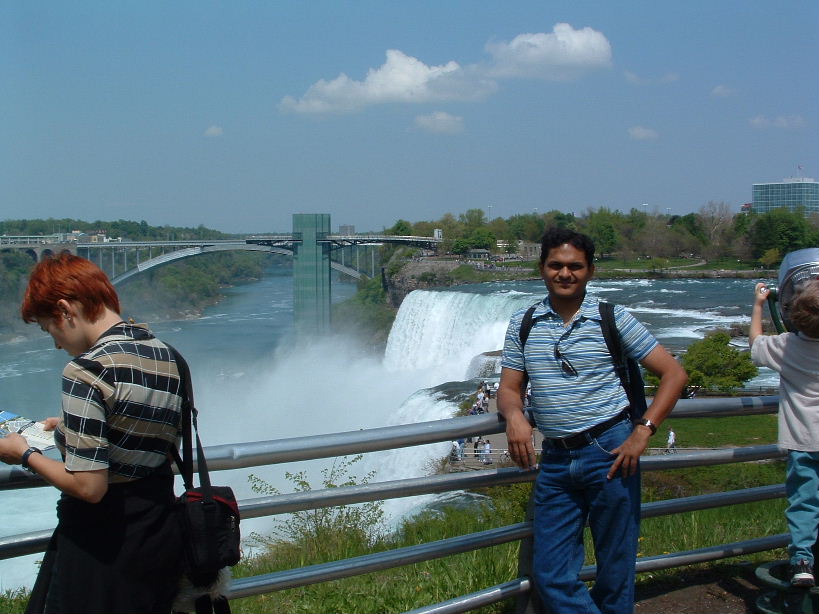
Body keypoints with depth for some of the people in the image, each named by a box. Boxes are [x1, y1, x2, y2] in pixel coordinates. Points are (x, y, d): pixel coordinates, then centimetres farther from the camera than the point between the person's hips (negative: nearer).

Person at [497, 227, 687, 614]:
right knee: (550, 575, 3)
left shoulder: (612, 319, -1)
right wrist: (514, 415, -16)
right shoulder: (523, 324, 8)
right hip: (554, 459, 3)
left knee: (615, 571, 5)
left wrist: (643, 432, -12)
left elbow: (674, 374, -1)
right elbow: (509, 388, 7)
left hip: (608, 452, -3)